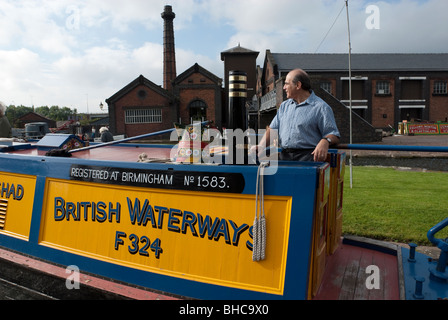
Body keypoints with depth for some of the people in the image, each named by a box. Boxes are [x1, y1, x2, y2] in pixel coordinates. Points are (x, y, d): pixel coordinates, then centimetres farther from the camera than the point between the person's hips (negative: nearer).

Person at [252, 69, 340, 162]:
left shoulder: (321, 107, 3)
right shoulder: (284, 105, 24)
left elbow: (334, 135, -1)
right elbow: (272, 129, 20)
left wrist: (325, 141, -25)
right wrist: (261, 145, 1)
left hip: (307, 156, -4)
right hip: (284, 156, 5)